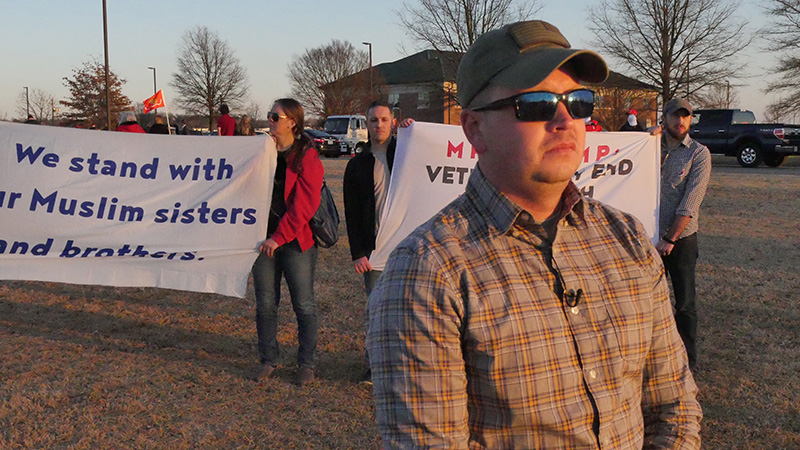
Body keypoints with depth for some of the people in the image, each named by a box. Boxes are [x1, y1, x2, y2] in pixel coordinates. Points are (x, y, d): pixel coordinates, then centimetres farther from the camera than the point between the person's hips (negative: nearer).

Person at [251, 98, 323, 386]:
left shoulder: (307, 157, -8)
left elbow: (304, 204, -15)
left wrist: (280, 237, -18)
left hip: (296, 242, -5)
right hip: (265, 239, 5)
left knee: (304, 305, 4)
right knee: (265, 304, 10)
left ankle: (306, 364, 17)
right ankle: (268, 360, 23)